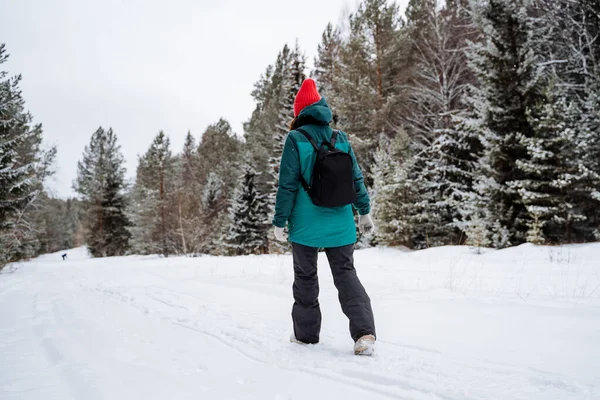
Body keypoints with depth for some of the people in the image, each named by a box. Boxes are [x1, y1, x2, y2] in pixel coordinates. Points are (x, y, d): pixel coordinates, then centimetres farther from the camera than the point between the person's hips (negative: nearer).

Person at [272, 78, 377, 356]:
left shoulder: (296, 139, -7)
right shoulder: (341, 139, 5)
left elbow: (287, 185, -9)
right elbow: (356, 178, 8)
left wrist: (279, 222, -3)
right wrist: (364, 211, 17)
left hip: (306, 225, -3)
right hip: (340, 225, 3)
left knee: (305, 276, 12)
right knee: (346, 273, 8)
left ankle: (306, 332, 22)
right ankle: (365, 332, -6)